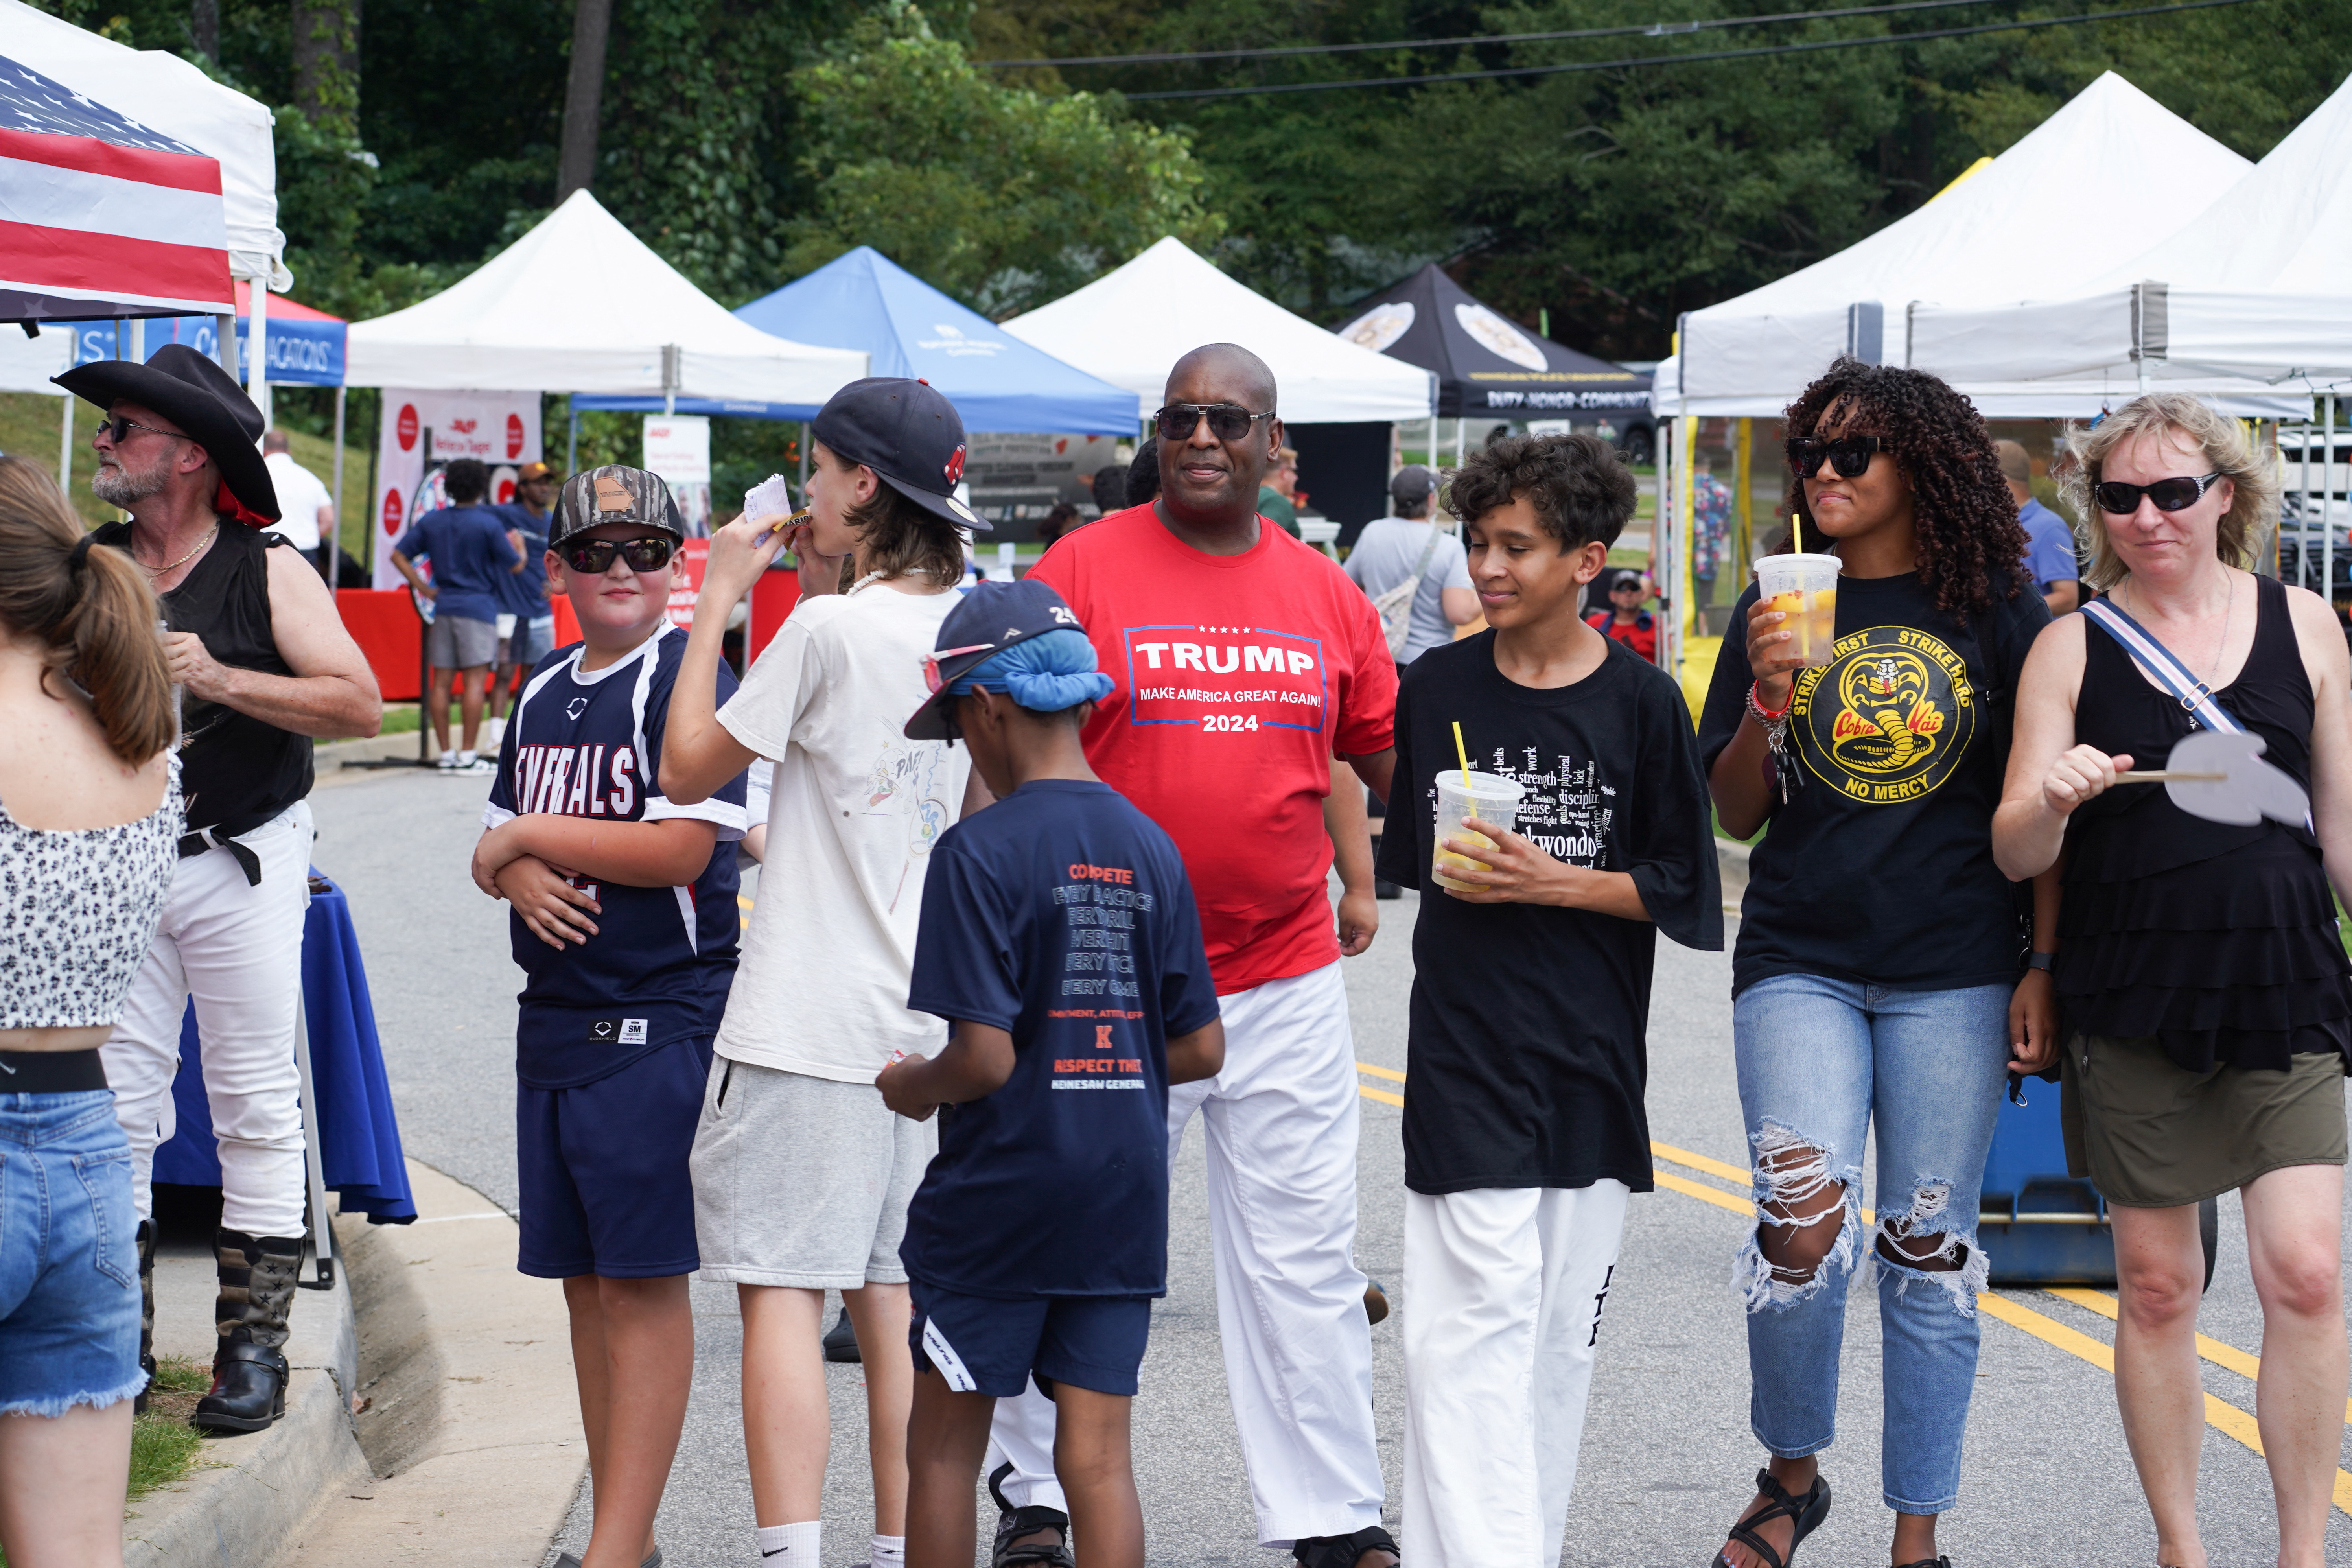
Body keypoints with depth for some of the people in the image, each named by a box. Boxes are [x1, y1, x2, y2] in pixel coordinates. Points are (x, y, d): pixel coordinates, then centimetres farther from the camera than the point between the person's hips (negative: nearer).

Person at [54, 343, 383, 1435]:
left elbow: (359, 703, -10)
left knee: (255, 1105, 1)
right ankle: (117, 1337, 10)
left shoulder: (267, 573, -4)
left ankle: (254, 1344, 7)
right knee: (112, 1101, 1)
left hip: (243, 864, -3)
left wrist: (220, 680, -18)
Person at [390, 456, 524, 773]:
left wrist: (425, 589, 9)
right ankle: (467, 755, -8)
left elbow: (399, 556, 6)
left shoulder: (432, 521, 7)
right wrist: (518, 546, 19)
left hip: (443, 607, 5)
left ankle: (446, 753, 8)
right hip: (477, 607, -5)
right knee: (475, 680, -4)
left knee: (441, 681, 6)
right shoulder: (488, 523, -7)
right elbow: (516, 567, -2)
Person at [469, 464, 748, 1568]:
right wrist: (522, 879, -7)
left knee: (644, 1279, -6)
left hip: (659, 1021, -8)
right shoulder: (543, 692, 14)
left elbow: (680, 850, -18)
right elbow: (502, 840, 18)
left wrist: (528, 834, -8)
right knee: (583, 1279, 11)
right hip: (556, 1013, 8)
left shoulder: (684, 678, -9)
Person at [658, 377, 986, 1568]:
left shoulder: (830, 630, -14)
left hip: (807, 1023, -7)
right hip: (928, 1019, 7)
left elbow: (690, 767, -5)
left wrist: (719, 601, 2)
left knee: (780, 1286, -7)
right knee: (890, 1290, 12)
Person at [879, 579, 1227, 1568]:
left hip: (999, 1197, -5)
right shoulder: (1150, 849, 4)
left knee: (944, 1447, 10)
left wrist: (910, 1088, 0)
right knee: (1098, 1457, 6)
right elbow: (1200, 1049, 6)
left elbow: (985, 1058, -19)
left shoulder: (981, 853, -14)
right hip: (1123, 1196, 5)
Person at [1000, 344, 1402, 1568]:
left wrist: (1377, 875, 7)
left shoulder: (1324, 593, 7)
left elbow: (1390, 760, 17)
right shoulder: (1082, 569, -3)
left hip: (1287, 984, 3)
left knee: (1302, 1259, 6)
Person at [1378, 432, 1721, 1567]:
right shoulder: (1434, 690, 4)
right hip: (1464, 1056, -1)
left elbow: (1683, 892, 0)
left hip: (1592, 1057, 1)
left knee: (1562, 1326, 8)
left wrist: (1553, 883, -11)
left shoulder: (1641, 703, -1)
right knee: (1477, 1315, -11)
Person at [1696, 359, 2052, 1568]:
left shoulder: (1997, 615, 3)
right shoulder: (1779, 610, 6)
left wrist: (2044, 968, -1)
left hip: (1953, 977, 0)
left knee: (1929, 1253, 4)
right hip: (1800, 965, 0)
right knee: (1803, 1223, -15)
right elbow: (1737, 815, 7)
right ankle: (1792, 1471, 9)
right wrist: (1766, 696, -10)